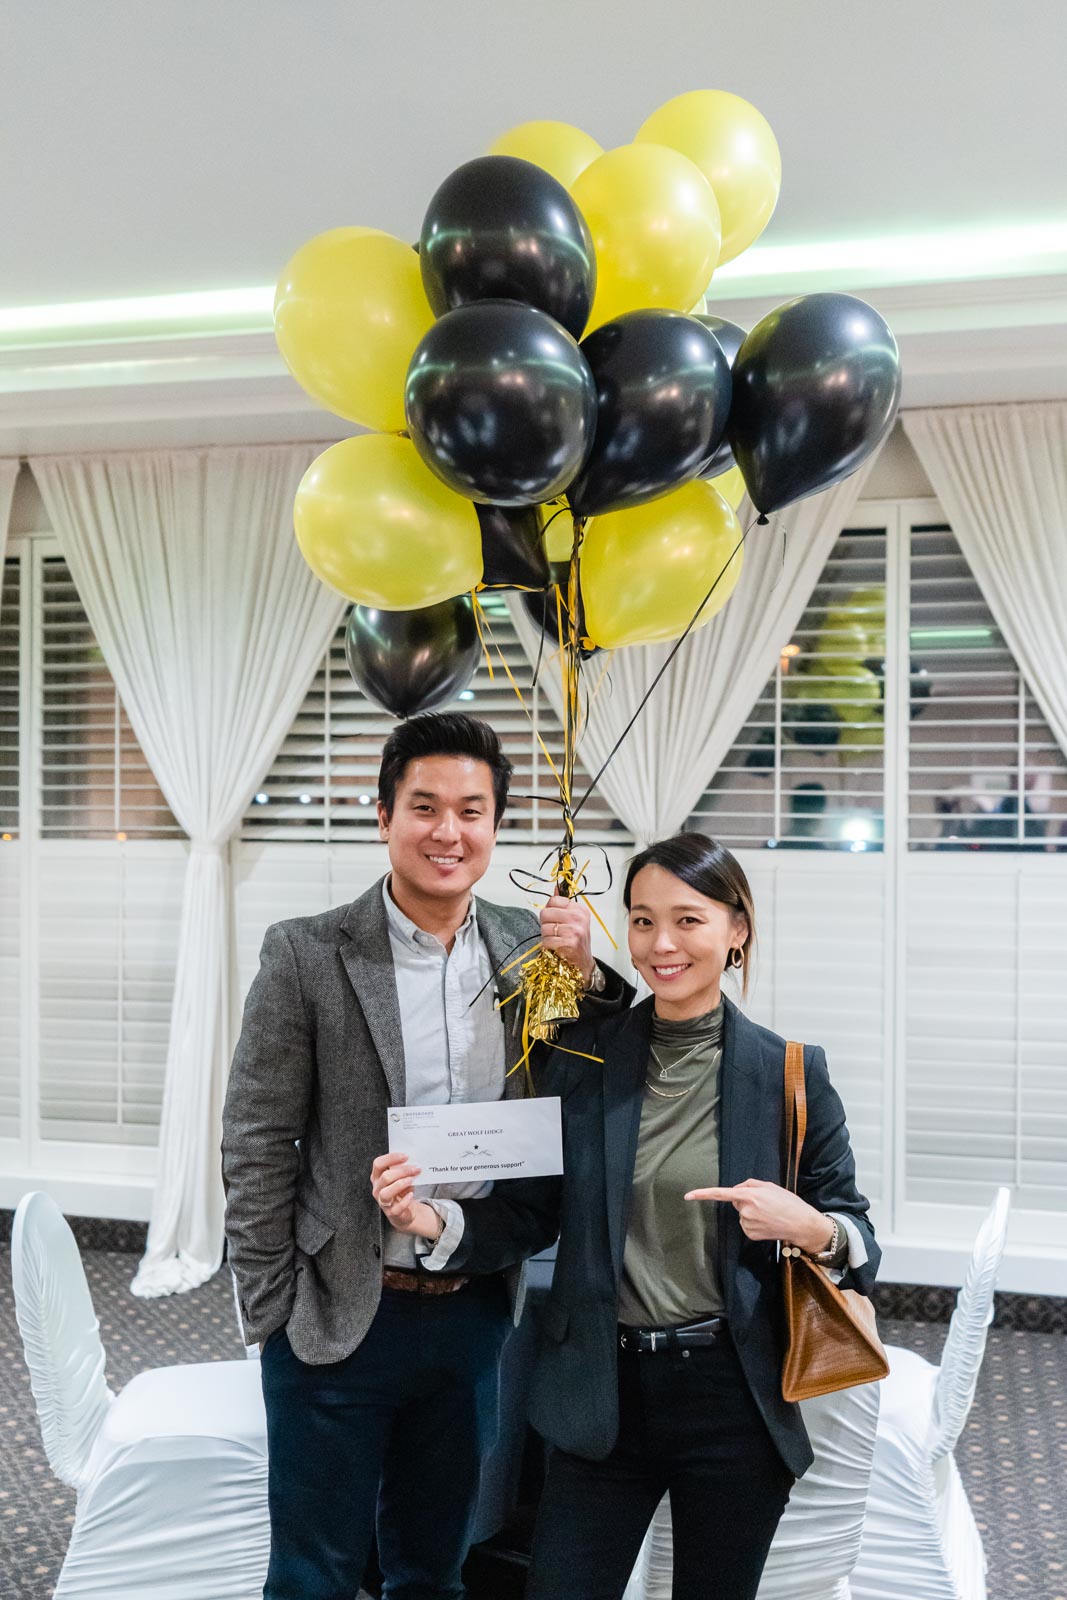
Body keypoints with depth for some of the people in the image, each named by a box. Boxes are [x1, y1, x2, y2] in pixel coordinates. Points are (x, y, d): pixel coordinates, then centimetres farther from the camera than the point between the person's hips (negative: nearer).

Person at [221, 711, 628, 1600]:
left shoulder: (527, 945, 0)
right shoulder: (307, 954, -11)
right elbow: (256, 1148, -8)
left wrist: (587, 977, -15)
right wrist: (273, 1315, -7)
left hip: (476, 1315, 4)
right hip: (340, 1319, -3)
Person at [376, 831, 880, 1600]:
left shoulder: (790, 1073, -6)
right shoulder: (582, 1057, -2)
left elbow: (858, 1240, -1)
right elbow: (530, 1212, 2)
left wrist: (811, 1228, -22)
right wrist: (440, 1223, -17)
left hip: (731, 1399, -1)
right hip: (602, 1395, 1)